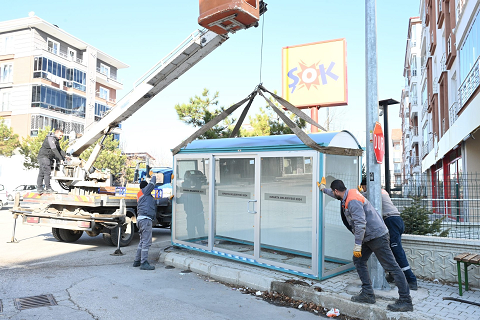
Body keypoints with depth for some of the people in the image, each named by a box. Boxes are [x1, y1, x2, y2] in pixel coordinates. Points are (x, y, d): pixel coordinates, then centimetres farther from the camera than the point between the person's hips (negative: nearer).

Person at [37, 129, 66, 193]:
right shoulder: (50, 138, -13)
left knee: (41, 173, 8)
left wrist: (64, 157, 10)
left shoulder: (56, 140, 18)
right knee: (47, 172, -15)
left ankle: (39, 188, 9)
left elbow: (59, 150, 23)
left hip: (48, 158, 10)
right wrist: (60, 159, -23)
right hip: (43, 156, -9)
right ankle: (48, 188, -16)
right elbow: (54, 150, -21)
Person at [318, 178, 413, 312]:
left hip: (376, 235, -11)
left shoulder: (353, 201, -21)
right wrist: (323, 188, 46)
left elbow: (360, 224, -27)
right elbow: (336, 195, 34)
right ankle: (368, 294, 13)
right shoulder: (348, 195, 10)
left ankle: (406, 301, -2)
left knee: (391, 267, -6)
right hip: (369, 237, 11)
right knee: (358, 261, 11)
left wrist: (357, 244, -23)